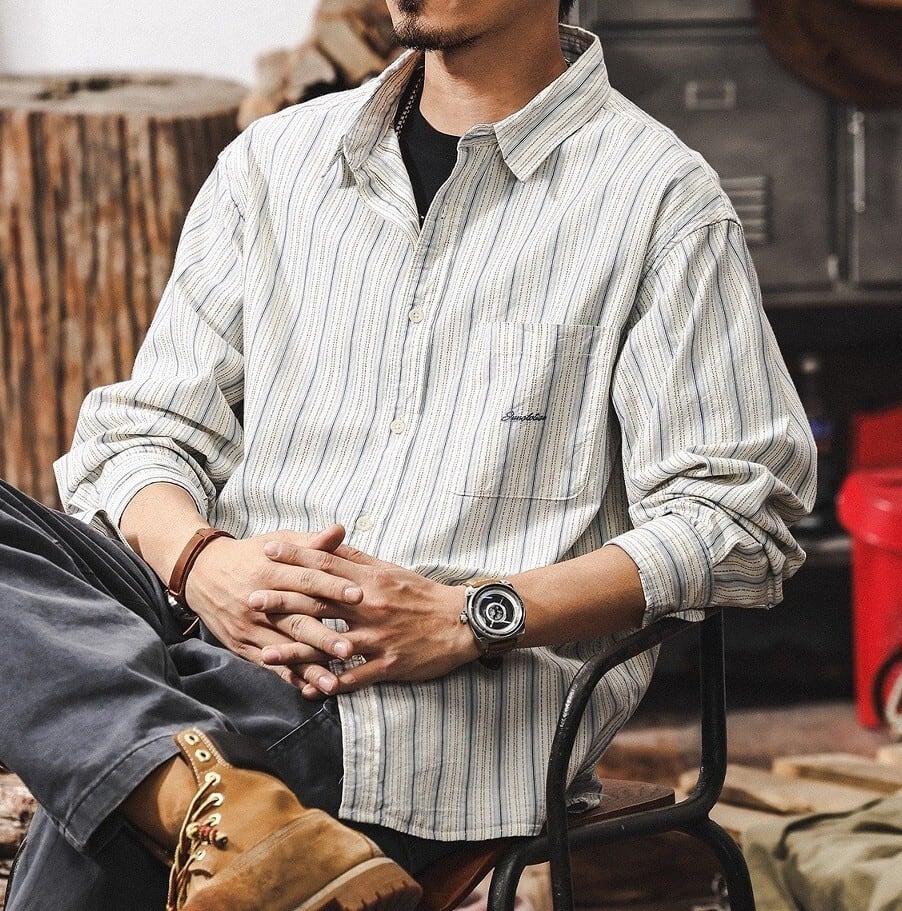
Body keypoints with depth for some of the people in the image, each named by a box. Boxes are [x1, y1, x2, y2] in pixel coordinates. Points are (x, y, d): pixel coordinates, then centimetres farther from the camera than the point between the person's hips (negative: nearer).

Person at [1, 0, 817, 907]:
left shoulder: (662, 201, 5)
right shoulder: (273, 159, 20)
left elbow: (736, 520, -3)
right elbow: (146, 428, 15)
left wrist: (474, 616, -17)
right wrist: (200, 560, -10)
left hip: (472, 699, -6)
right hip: (224, 630, 6)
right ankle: (214, 799, -41)